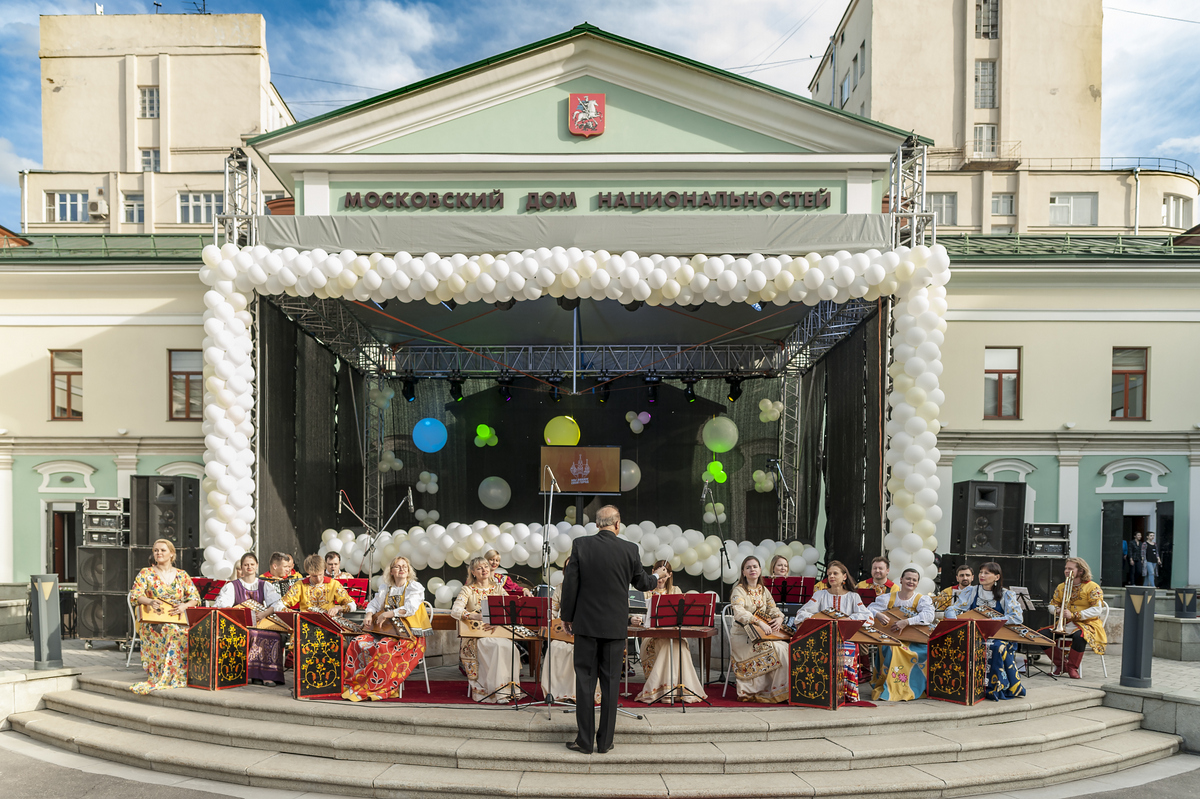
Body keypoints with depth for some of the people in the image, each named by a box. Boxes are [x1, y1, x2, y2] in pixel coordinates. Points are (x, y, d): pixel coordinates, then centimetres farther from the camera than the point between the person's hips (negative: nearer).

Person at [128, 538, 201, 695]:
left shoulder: (182, 575, 14)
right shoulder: (146, 573, 11)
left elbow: (195, 597, 9)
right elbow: (134, 595, -1)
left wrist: (184, 606, -14)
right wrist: (150, 601, -23)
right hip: (153, 622, -2)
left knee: (185, 633, -33)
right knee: (170, 630, -36)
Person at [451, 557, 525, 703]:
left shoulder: (497, 589, 12)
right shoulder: (468, 590, 2)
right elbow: (455, 610, -14)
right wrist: (475, 616, -32)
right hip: (474, 635, -3)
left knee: (510, 647, -29)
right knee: (497, 646, -33)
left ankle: (510, 689, -18)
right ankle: (494, 691, -26)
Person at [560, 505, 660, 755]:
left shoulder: (581, 544, -7)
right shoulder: (630, 549, -5)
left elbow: (570, 583, -5)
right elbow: (642, 583, 10)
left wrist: (567, 617, 6)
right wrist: (656, 578, 33)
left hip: (586, 623, 0)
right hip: (615, 625, 1)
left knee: (585, 681, 7)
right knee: (610, 683, 9)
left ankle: (585, 741, 11)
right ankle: (605, 741, 16)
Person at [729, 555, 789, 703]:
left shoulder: (763, 590, 15)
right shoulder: (739, 590, -7)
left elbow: (773, 609, 13)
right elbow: (739, 613, -23)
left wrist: (779, 618, -11)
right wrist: (760, 623, -34)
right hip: (742, 636, -6)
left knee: (785, 646, -21)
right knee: (776, 648, -27)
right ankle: (777, 691, -17)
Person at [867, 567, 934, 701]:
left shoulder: (922, 599, 2)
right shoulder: (888, 598, 6)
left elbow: (928, 615, -18)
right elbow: (870, 609, -2)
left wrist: (906, 622, -29)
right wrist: (877, 614, -26)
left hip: (914, 641, 0)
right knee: (892, 649, -32)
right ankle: (890, 688, -22)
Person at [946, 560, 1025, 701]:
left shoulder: (1006, 595, 4)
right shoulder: (970, 592, 9)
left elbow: (1018, 617, -10)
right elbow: (952, 610, 5)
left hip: (998, 637, -1)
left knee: (998, 647, -36)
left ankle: (995, 688, -20)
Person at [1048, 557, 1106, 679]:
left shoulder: (1092, 587, -5)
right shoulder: (1061, 586, 14)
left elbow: (1097, 610, -15)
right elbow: (1053, 604, 15)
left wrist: (1074, 615, -25)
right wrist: (1057, 610, -12)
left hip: (1088, 623, -5)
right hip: (1065, 623, 5)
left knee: (1079, 636, -40)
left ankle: (1072, 668, -18)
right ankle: (1061, 663, 0)